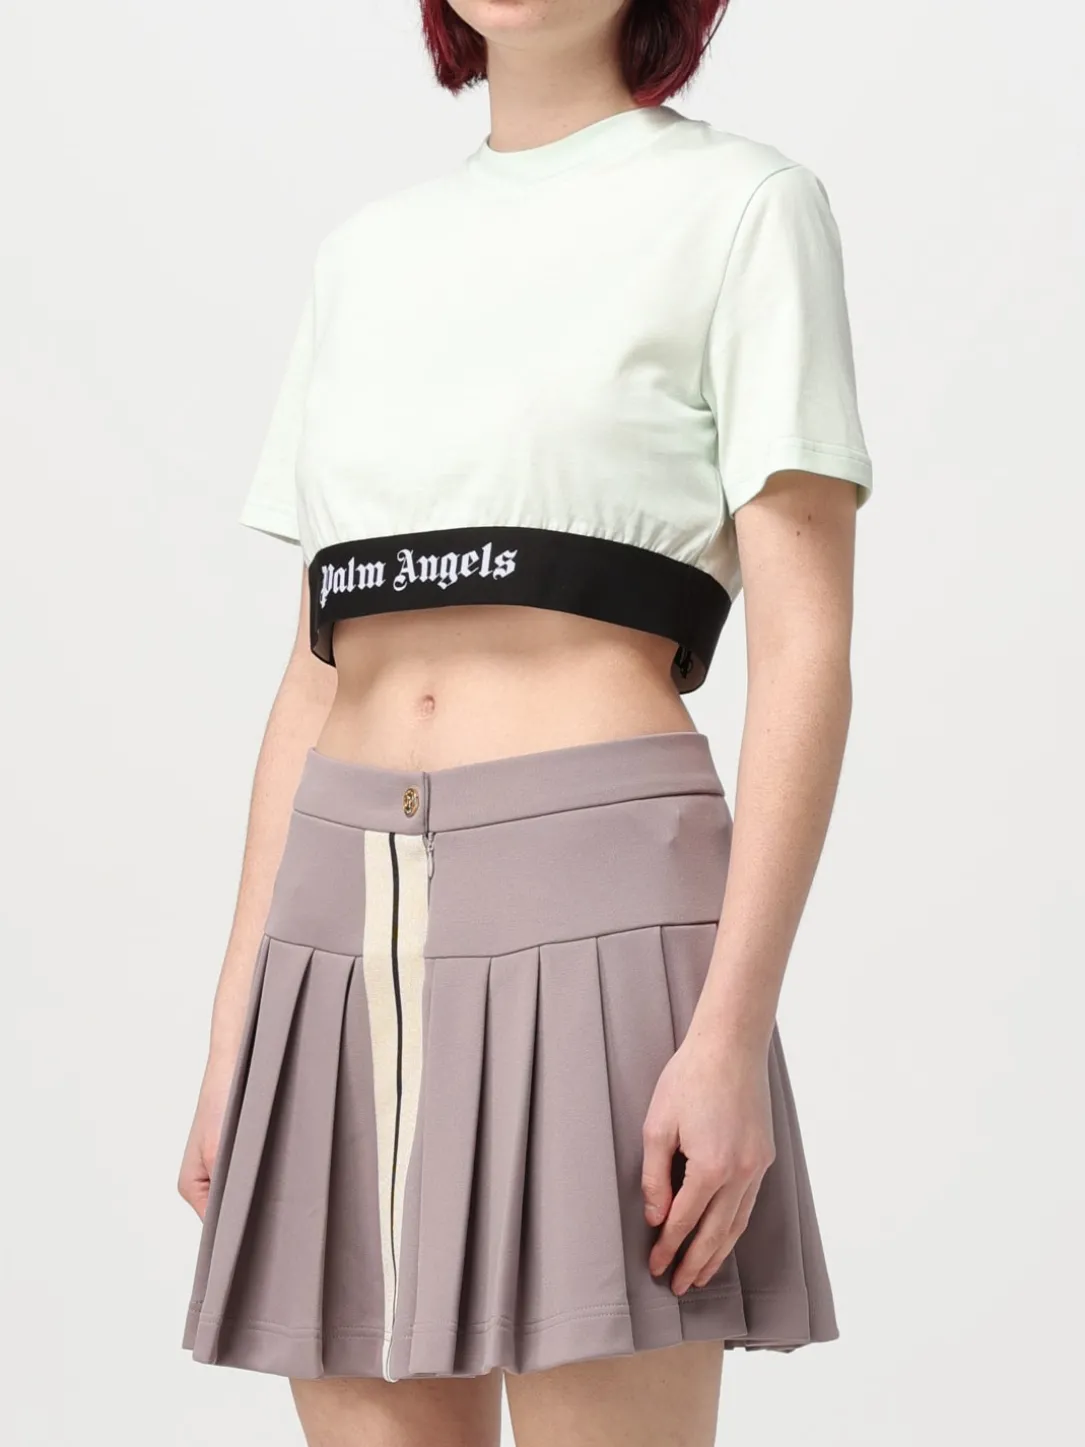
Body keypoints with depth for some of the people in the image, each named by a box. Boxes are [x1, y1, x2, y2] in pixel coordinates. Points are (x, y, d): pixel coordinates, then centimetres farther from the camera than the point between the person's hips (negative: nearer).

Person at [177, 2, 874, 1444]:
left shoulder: (741, 205, 2)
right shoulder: (366, 253, 18)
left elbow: (805, 650, -6)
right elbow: (318, 671, 17)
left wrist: (731, 1030, -16)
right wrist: (235, 1036, 12)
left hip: (593, 887, -5)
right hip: (346, 923, 5)